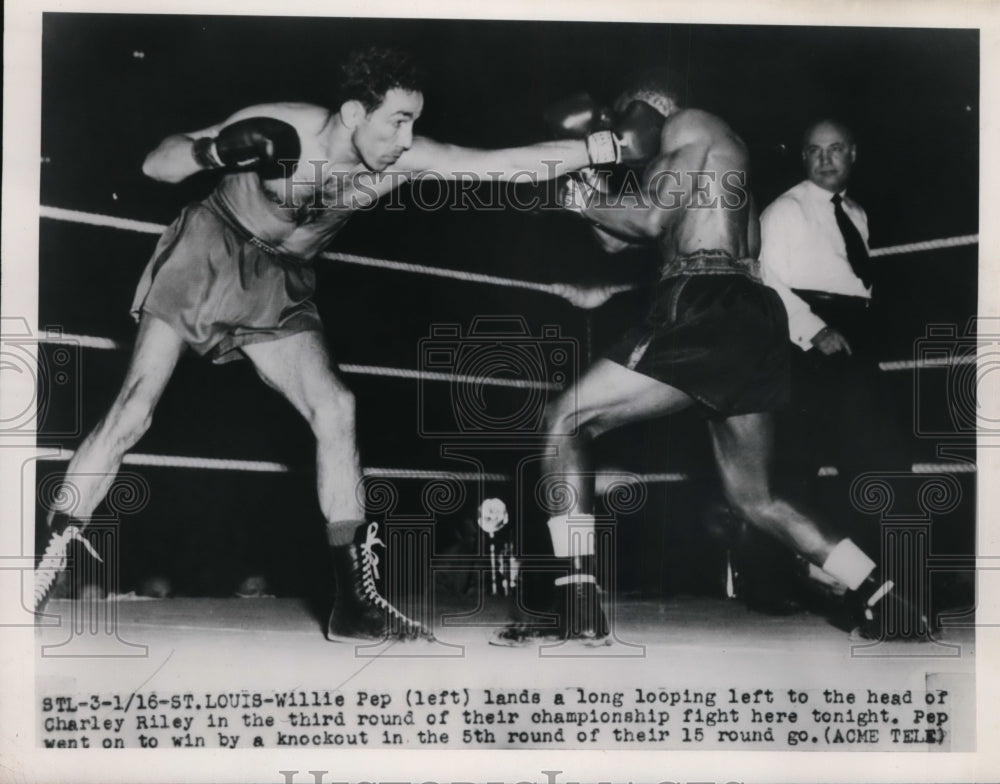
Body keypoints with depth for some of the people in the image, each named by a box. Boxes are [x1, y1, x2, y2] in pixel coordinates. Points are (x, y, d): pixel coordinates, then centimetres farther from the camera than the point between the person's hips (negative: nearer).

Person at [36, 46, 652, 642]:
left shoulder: (406, 158, -17)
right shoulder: (280, 124, -25)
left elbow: (511, 163, -21)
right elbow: (156, 165, -18)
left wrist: (608, 147, -28)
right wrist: (216, 151, -39)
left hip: (279, 284, 3)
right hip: (208, 255, -3)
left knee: (336, 408, -12)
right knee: (135, 409, -11)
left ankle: (355, 601, -8)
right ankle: (44, 570, 0)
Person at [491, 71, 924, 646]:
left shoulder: (691, 124, 6)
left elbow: (653, 217, -6)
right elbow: (620, 239, 29)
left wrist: (587, 202, 8)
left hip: (706, 311, -10)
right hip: (751, 319, 10)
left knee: (567, 422, -6)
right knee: (756, 500, 17)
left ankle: (579, 610, -12)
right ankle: (883, 599, 18)